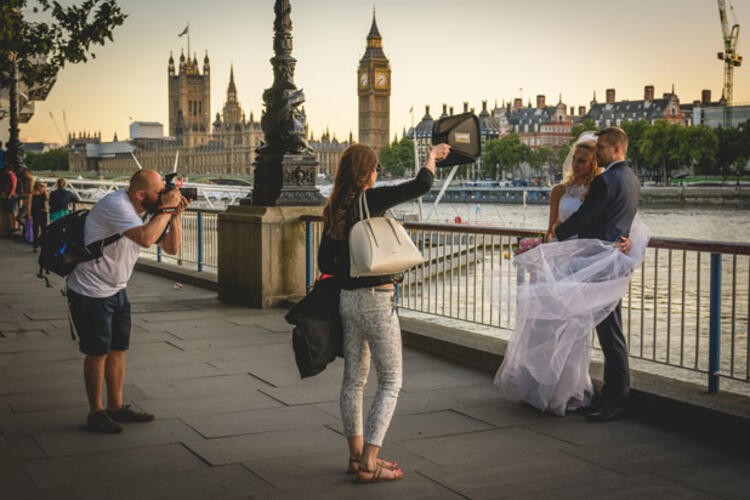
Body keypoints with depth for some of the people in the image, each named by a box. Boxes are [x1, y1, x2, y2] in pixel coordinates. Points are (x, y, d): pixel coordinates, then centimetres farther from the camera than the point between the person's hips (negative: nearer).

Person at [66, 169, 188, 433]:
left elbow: (171, 247, 5)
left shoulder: (148, 211, 4)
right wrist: (166, 208, -25)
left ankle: (116, 407, 23)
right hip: (91, 292, -9)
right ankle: (96, 413, 11)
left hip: (116, 290, 9)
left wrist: (175, 214, -8)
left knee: (118, 349, 12)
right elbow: (146, 238, -37)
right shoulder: (116, 205, -23)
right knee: (98, 352, -1)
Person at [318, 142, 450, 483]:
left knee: (354, 379, 15)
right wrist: (432, 155, 1)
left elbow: (325, 262, 10)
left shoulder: (334, 209, 6)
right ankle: (369, 464, -3)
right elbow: (421, 185, -18)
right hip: (376, 299, -7)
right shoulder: (371, 200, -14)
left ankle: (357, 455, 25)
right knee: (390, 381, 1)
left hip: (347, 299, 7)